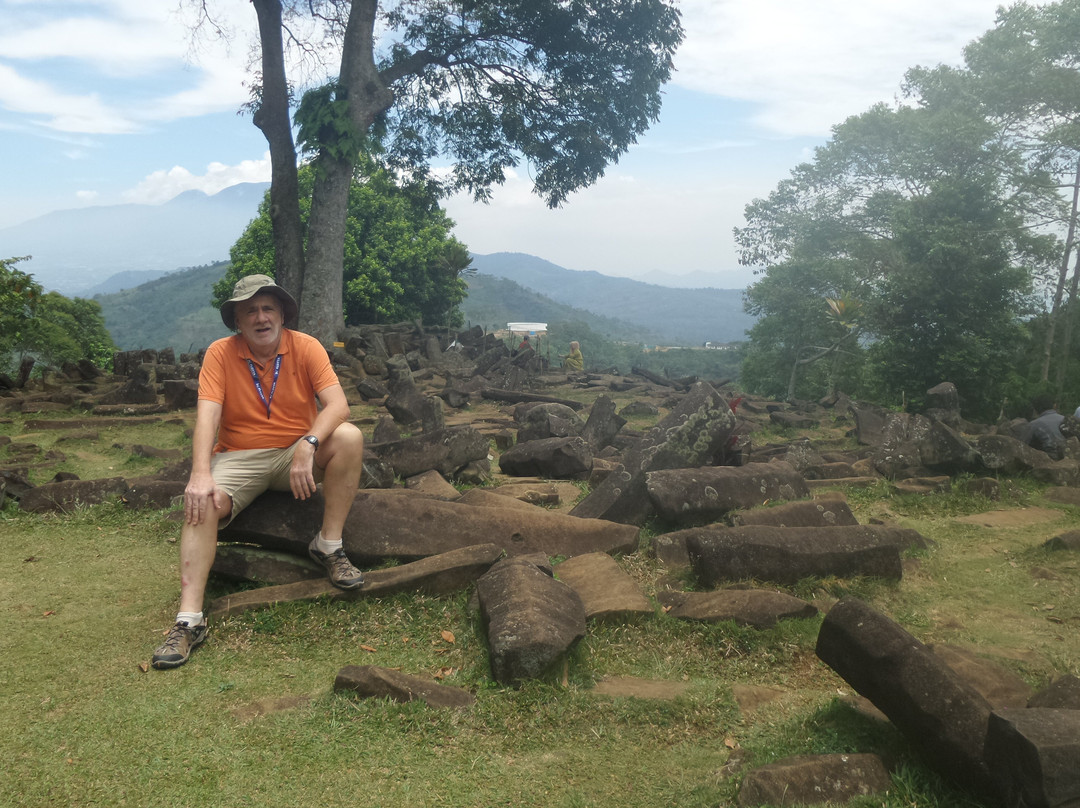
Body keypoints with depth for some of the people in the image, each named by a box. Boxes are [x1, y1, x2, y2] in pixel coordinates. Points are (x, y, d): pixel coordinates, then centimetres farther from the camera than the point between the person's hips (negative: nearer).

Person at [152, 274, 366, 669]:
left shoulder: (306, 347, -5)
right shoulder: (220, 353, -5)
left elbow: (337, 404, -17)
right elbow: (207, 416, -16)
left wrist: (308, 445, -35)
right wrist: (200, 474, -31)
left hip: (296, 455, 0)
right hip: (238, 458, 0)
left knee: (349, 437, -27)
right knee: (201, 502, -28)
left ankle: (329, 545, -16)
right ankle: (189, 619, -27)